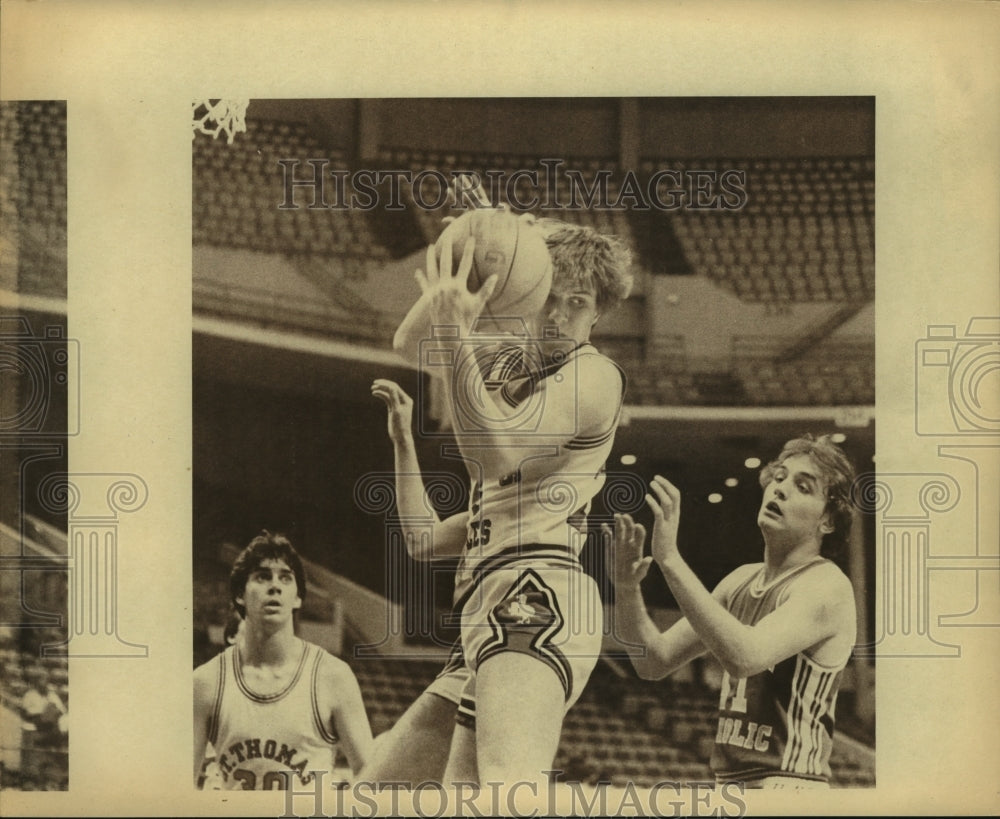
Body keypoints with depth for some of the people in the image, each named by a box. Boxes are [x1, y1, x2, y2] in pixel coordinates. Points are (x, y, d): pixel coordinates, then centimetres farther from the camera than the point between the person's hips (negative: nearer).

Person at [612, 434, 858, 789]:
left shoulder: (827, 586, -11)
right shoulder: (742, 581, 12)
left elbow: (744, 656, -28)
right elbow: (655, 661, 9)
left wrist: (670, 559, -28)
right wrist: (627, 589, -7)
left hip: (786, 783, -7)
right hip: (729, 779, 7)